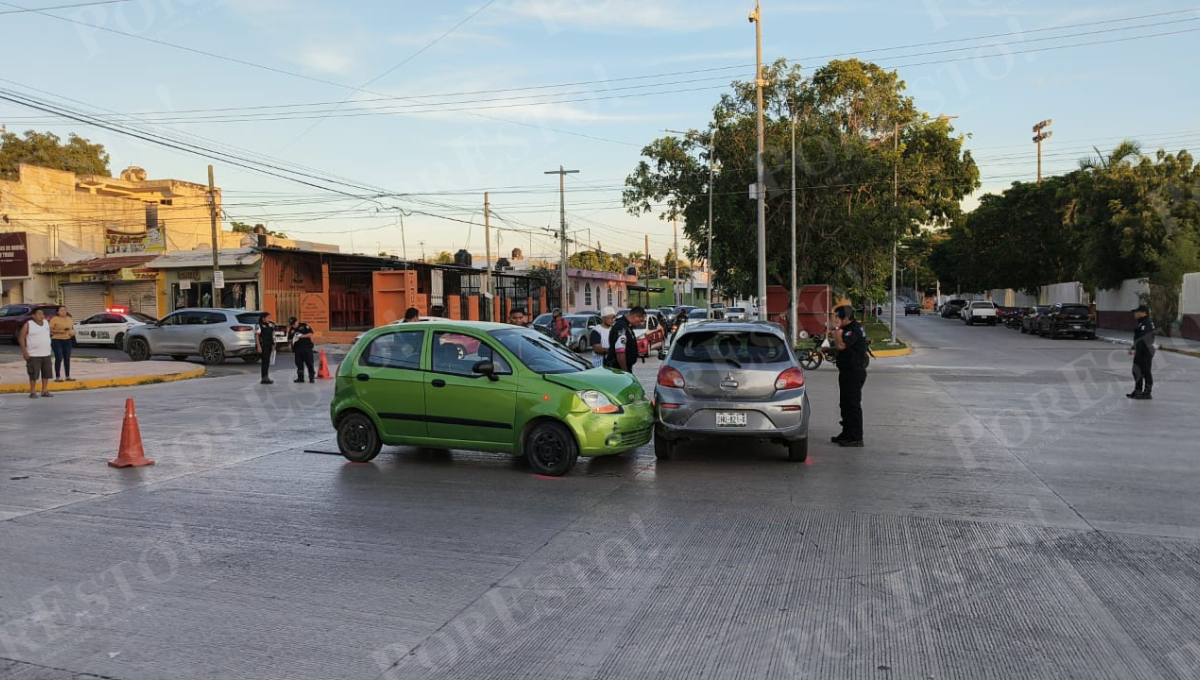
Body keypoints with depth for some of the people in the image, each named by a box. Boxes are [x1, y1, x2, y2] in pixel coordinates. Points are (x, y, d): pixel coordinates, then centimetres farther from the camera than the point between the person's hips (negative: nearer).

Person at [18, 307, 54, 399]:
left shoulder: (47, 323, 9)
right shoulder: (28, 325, -7)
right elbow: (21, 338, -7)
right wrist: (24, 351, -14)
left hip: (46, 354, 5)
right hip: (33, 355, -5)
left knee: (46, 373, 7)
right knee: (34, 374, -3)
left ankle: (45, 391, 16)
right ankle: (33, 392, 6)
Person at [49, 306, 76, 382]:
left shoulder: (70, 319, 11)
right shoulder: (54, 319, -6)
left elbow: (72, 328, 20)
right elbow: (50, 330, -10)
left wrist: (73, 332, -1)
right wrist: (59, 331, -21)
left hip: (67, 341, 5)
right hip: (57, 341, -5)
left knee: (67, 358, 7)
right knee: (59, 358, -7)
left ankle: (68, 376, 12)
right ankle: (57, 377, -2)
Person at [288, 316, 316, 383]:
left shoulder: (304, 326, 0)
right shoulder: (291, 330, 11)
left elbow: (310, 334, -5)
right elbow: (290, 339, 16)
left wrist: (302, 336, -15)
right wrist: (293, 341, -6)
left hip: (306, 347, -4)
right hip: (297, 349, 4)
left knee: (309, 363, -4)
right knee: (299, 363, 6)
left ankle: (312, 377, 1)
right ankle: (300, 377, 14)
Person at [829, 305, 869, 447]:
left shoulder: (854, 330, -18)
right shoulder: (849, 329, 15)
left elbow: (841, 345, -30)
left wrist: (836, 329, -23)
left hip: (854, 373, -11)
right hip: (848, 372, 11)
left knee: (853, 405, -7)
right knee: (846, 404, 17)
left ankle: (856, 438, -3)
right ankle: (847, 433, 27)